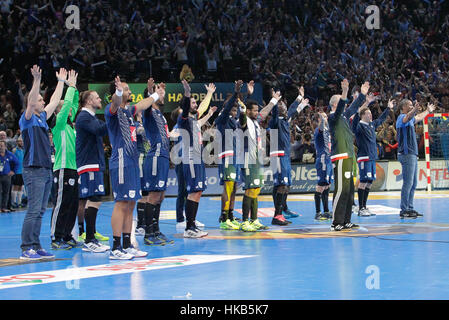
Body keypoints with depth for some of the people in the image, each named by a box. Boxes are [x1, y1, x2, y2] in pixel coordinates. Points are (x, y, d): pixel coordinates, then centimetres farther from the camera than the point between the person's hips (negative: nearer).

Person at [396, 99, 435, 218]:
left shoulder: (410, 119, 20)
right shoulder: (402, 117, -10)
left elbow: (418, 118, 43)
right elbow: (408, 117, -35)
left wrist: (428, 111, 58)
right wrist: (414, 110, -56)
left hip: (412, 155, 10)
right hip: (406, 154, -10)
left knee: (413, 183, 12)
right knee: (408, 183, -12)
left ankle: (409, 208, 17)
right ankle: (404, 210, -11)